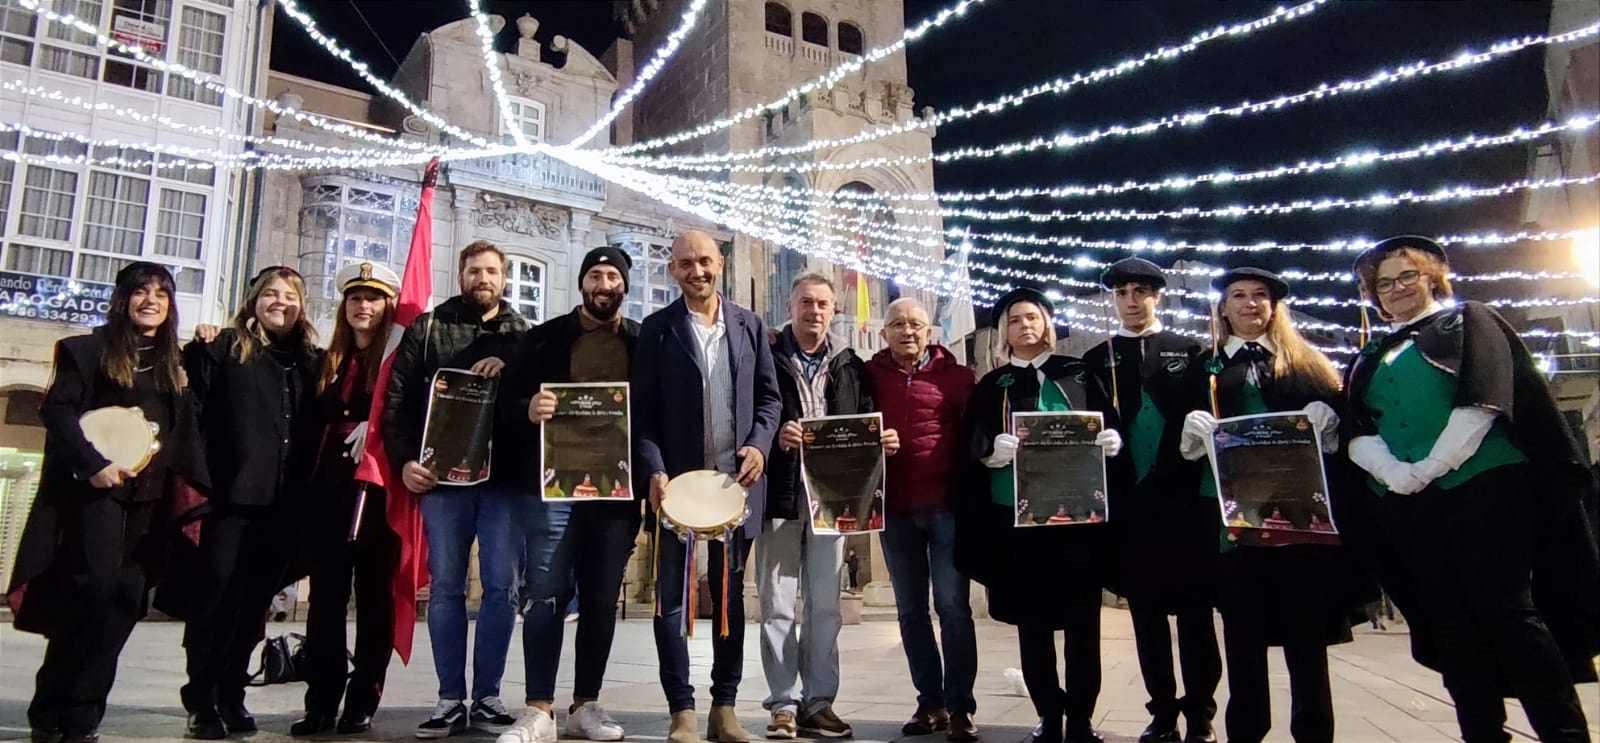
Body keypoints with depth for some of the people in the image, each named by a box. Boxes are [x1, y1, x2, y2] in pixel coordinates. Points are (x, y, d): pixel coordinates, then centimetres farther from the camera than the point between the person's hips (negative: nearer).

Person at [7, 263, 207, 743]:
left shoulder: (174, 363, 16)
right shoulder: (89, 349, 4)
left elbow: (185, 432, 11)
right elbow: (57, 410, -6)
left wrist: (192, 487, 0)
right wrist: (93, 465, -17)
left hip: (149, 497, 4)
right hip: (96, 489, -4)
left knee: (125, 599, -1)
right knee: (96, 590, -14)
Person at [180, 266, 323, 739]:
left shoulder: (311, 359, 15)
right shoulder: (227, 347, 5)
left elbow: (320, 424, 12)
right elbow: (193, 405, -5)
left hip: (285, 501, 3)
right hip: (232, 492, -3)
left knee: (255, 600, 10)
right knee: (216, 593, -1)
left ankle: (231, 695, 20)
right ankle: (201, 700, 9)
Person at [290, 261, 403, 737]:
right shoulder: (329, 361, 15)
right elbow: (317, 421, 17)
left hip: (379, 490, -4)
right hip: (329, 489, 5)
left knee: (374, 597, 3)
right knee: (326, 597, 3)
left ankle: (363, 702, 10)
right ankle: (321, 702, 9)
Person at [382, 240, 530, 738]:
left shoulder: (524, 334, 11)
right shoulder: (428, 328, 10)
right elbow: (397, 397, 4)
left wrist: (512, 371, -15)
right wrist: (404, 459, -6)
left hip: (504, 476, 0)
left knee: (500, 587, 1)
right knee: (445, 587, 3)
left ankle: (487, 697, 11)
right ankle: (451, 699, 12)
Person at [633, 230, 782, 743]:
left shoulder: (749, 326, 9)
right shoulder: (657, 329, 2)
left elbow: (769, 396, 10)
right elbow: (643, 409, -3)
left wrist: (759, 445, -8)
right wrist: (654, 472, -15)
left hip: (736, 480, 2)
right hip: (676, 480, -2)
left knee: (730, 596, 10)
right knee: (672, 599, 1)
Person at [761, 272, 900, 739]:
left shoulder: (851, 367, 12)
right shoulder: (767, 359, 2)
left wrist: (882, 441, -8)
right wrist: (775, 437, -22)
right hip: (780, 496, -2)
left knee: (825, 606, 8)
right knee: (778, 605, 2)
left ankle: (818, 702, 17)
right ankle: (784, 704, 12)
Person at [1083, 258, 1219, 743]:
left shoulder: (1190, 351, 7)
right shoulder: (1096, 360, 10)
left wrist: (1206, 469, -8)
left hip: (1185, 498, -1)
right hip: (1130, 502, 1)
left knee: (1195, 608, 3)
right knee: (1145, 610, 7)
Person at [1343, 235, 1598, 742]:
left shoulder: (1469, 322, 9)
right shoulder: (1369, 362, 20)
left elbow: (1486, 398, -7)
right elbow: (1358, 434, 8)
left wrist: (1430, 467, -15)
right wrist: (1394, 473, -12)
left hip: (1482, 484, -4)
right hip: (1408, 504, 4)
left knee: (1504, 610, -9)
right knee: (1450, 623, 4)